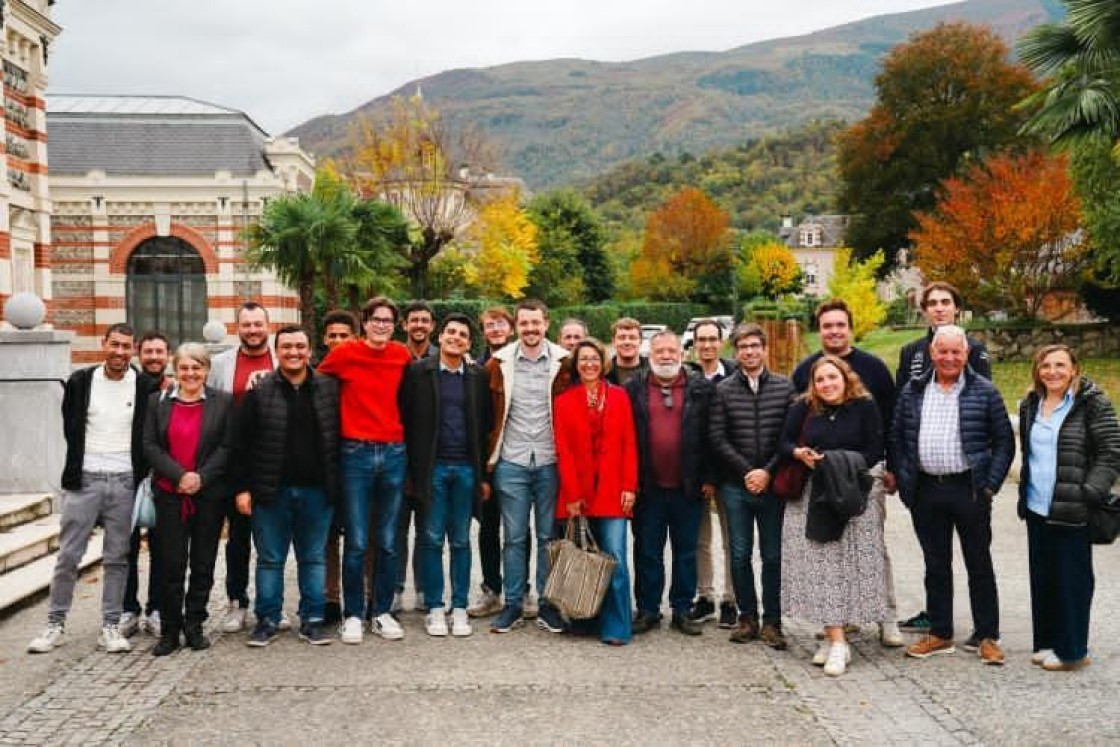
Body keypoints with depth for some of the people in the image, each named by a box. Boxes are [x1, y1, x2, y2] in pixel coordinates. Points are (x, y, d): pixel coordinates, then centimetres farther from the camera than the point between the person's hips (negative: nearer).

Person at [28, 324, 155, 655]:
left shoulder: (144, 386, -1)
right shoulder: (80, 381, 1)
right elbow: (70, 429, 10)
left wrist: (140, 472, 0)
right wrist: (81, 462, 8)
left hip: (124, 482, 0)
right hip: (84, 479, 0)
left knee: (117, 558, 6)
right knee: (68, 555, 3)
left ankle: (111, 627, 13)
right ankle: (55, 625, 15)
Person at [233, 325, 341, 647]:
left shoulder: (330, 389, 4)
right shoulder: (260, 392, 0)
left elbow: (338, 437, 7)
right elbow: (240, 443, 0)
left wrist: (335, 485, 2)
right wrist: (242, 488, -5)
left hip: (317, 490, 1)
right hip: (271, 491, -1)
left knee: (314, 558, 9)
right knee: (270, 559, 8)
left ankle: (312, 620, 18)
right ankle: (267, 620, 19)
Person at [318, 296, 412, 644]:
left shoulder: (402, 355, 5)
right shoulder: (344, 353, -3)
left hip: (393, 453, 3)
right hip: (356, 454, -3)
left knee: (388, 542, 8)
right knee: (356, 542, 0)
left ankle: (382, 612, 19)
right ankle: (352, 615, 12)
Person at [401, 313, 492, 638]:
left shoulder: (478, 377, 7)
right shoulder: (418, 372, 2)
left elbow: (484, 426, 8)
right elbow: (407, 419, 0)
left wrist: (484, 474, 5)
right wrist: (411, 470, -5)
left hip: (466, 468, 2)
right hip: (432, 467, -1)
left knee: (461, 540, 7)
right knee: (432, 539, 3)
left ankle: (459, 608, 16)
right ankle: (435, 608, 13)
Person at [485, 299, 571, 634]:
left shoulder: (562, 362, 0)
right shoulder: (500, 362, 1)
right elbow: (489, 414, 5)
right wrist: (489, 459, 2)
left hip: (551, 462, 0)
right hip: (511, 463, 0)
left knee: (549, 536, 7)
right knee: (514, 537, 7)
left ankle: (548, 605, 17)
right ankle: (512, 605, 17)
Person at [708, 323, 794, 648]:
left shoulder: (785, 387, 4)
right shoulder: (723, 390, 4)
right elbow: (717, 438, -1)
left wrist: (768, 471, -10)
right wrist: (746, 471, -9)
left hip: (772, 484, 0)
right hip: (736, 485, 1)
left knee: (773, 555, 5)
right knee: (739, 555, 6)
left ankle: (772, 621, 15)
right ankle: (747, 617, 18)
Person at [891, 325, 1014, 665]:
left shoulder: (984, 392, -1)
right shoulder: (913, 391, 7)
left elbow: (1004, 442, 0)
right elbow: (896, 439, 10)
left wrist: (990, 485, -7)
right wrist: (903, 481, 1)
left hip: (969, 490, -3)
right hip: (926, 492, 3)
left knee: (979, 565, 6)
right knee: (936, 565, 11)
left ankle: (986, 636, 17)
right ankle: (939, 634, 22)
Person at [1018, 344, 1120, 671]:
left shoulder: (1092, 403, -8)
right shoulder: (1031, 405, 11)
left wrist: (1090, 493, -17)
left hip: (1072, 510, -6)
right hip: (1037, 508, 6)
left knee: (1072, 579, 2)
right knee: (1042, 577, 13)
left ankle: (1071, 650, 14)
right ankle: (1046, 642, 25)